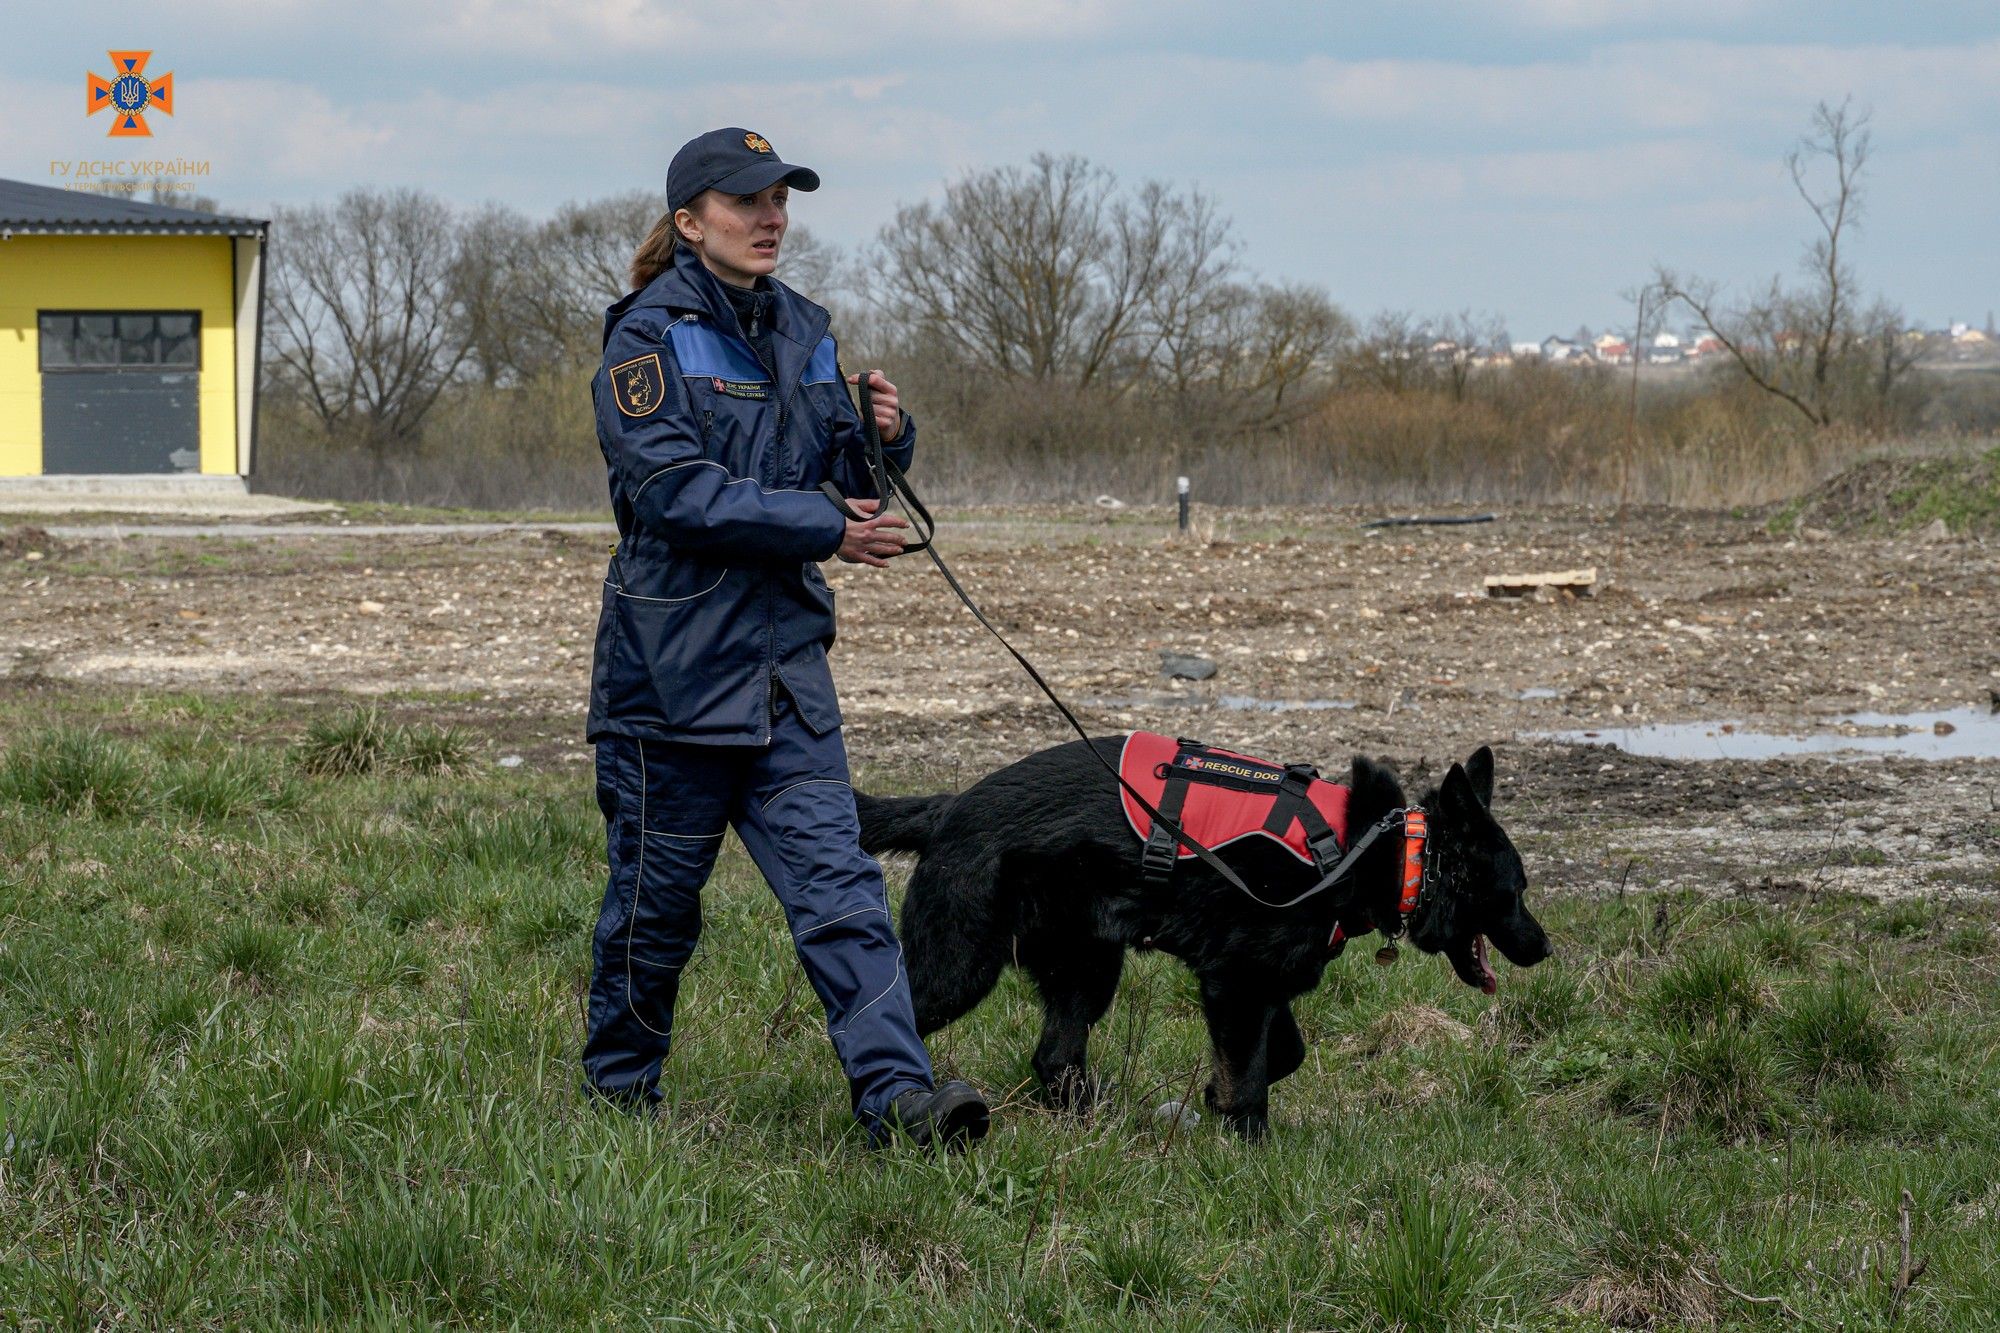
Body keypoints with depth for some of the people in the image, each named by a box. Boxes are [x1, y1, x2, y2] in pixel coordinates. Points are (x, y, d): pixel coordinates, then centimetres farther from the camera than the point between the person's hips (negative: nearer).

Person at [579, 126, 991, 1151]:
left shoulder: (800, 332, 12)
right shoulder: (648, 337, -8)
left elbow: (845, 481, 18)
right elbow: (678, 491, -19)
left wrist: (881, 440, -5)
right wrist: (825, 527, -19)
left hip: (783, 657, 5)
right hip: (671, 661, -5)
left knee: (836, 880, -6)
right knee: (658, 892, 7)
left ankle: (896, 1094, -13)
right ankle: (618, 1091, 25)